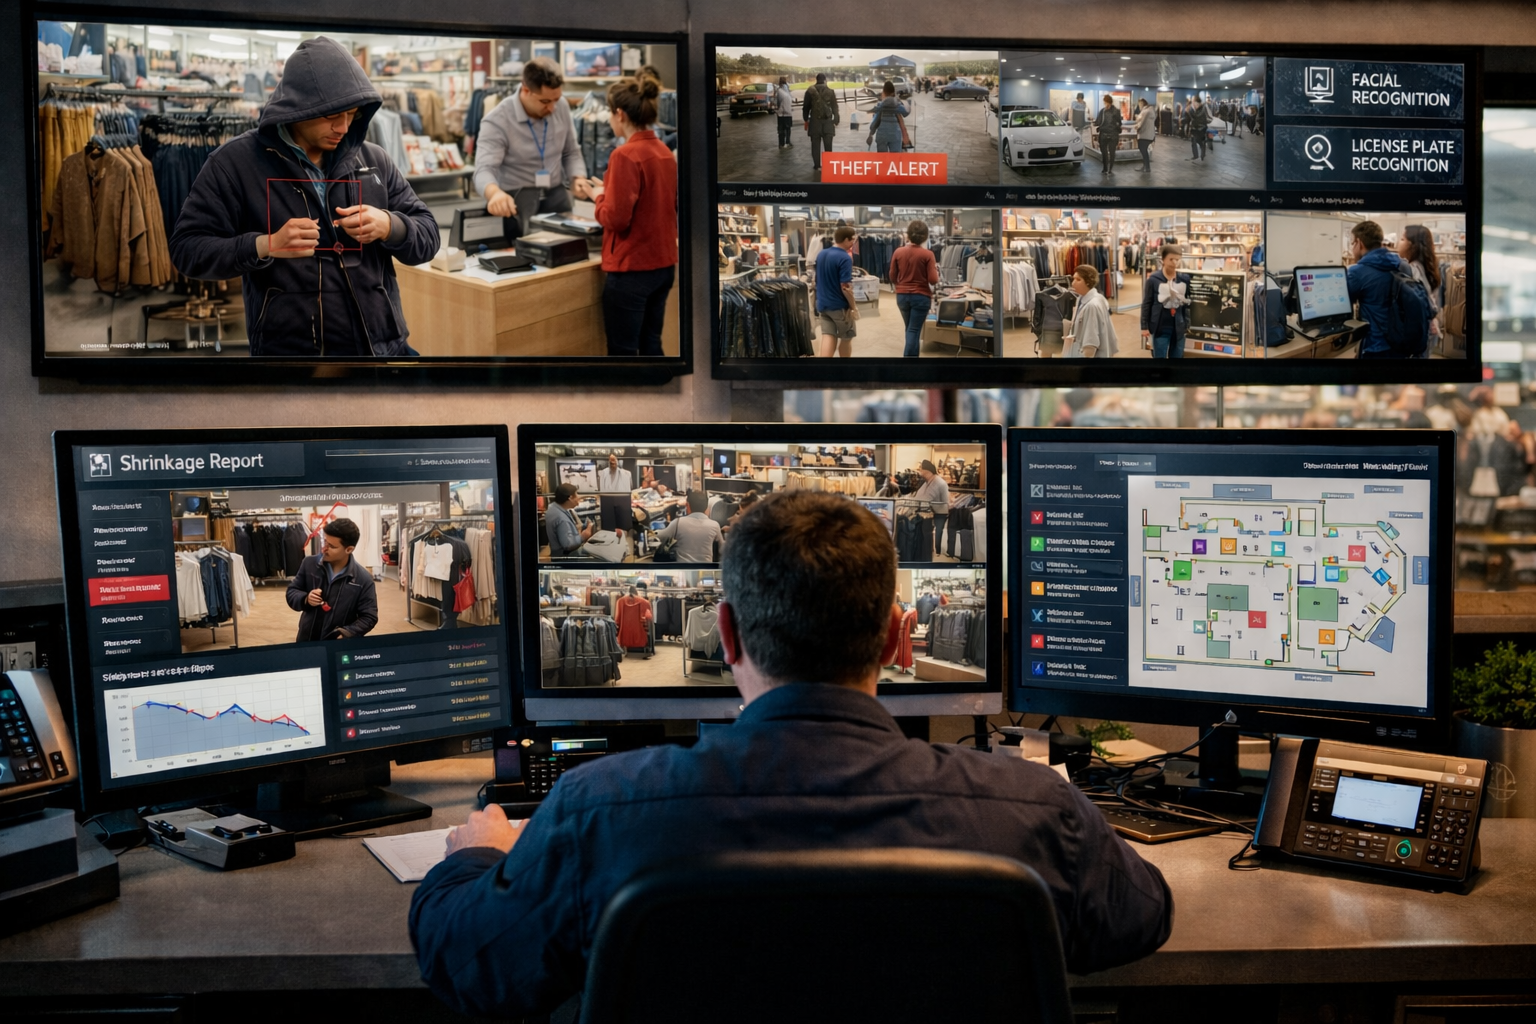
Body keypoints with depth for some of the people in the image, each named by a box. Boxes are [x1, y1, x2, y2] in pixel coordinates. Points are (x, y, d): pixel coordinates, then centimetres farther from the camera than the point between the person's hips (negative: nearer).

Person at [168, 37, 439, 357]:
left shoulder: (374, 160, 7)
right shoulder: (235, 162, -3)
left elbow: (428, 237, 8)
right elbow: (186, 248, -4)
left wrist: (389, 226, -14)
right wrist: (265, 245, -20)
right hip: (287, 349, -3)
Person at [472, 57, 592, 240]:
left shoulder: (562, 107, 2)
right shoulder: (497, 121, -13)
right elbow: (484, 170, -25)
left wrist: (578, 179, -6)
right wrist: (495, 193, -49)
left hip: (556, 195, 5)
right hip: (516, 199, -4)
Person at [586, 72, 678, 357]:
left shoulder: (625, 155, -17)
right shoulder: (666, 153, 7)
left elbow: (616, 218, -19)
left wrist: (600, 196, 1)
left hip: (631, 269, -8)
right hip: (664, 265, 8)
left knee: (623, 351, 1)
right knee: (651, 346, 16)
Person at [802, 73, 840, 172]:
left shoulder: (810, 91, -1)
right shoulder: (830, 91, 1)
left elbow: (806, 107, 1)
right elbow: (835, 107, 3)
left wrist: (806, 120, 10)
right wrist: (836, 120, 9)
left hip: (815, 121, -1)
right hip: (827, 121, 1)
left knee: (816, 145, 5)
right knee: (828, 145, 6)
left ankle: (817, 165, 3)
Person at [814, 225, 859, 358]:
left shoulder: (821, 254, 7)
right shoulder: (844, 258, -18)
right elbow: (845, 287, -21)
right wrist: (853, 306, -12)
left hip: (822, 304, 6)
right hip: (839, 306, -6)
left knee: (828, 337, 2)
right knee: (846, 338, 12)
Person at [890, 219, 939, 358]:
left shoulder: (898, 252, -5)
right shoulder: (927, 254, -13)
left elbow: (892, 276, 4)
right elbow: (933, 280, -13)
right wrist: (936, 271, 9)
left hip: (902, 296, 4)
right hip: (921, 296, -4)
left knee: (910, 328, 20)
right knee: (914, 330, 0)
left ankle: (913, 355, 28)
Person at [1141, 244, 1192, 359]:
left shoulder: (1185, 279, 2)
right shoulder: (1153, 279, -8)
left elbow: (1187, 303, 7)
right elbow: (1146, 304, -5)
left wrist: (1187, 323, 4)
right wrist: (1144, 326, -6)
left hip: (1178, 327, 3)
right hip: (1160, 327, -3)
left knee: (1177, 356, 12)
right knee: (1159, 356, 2)